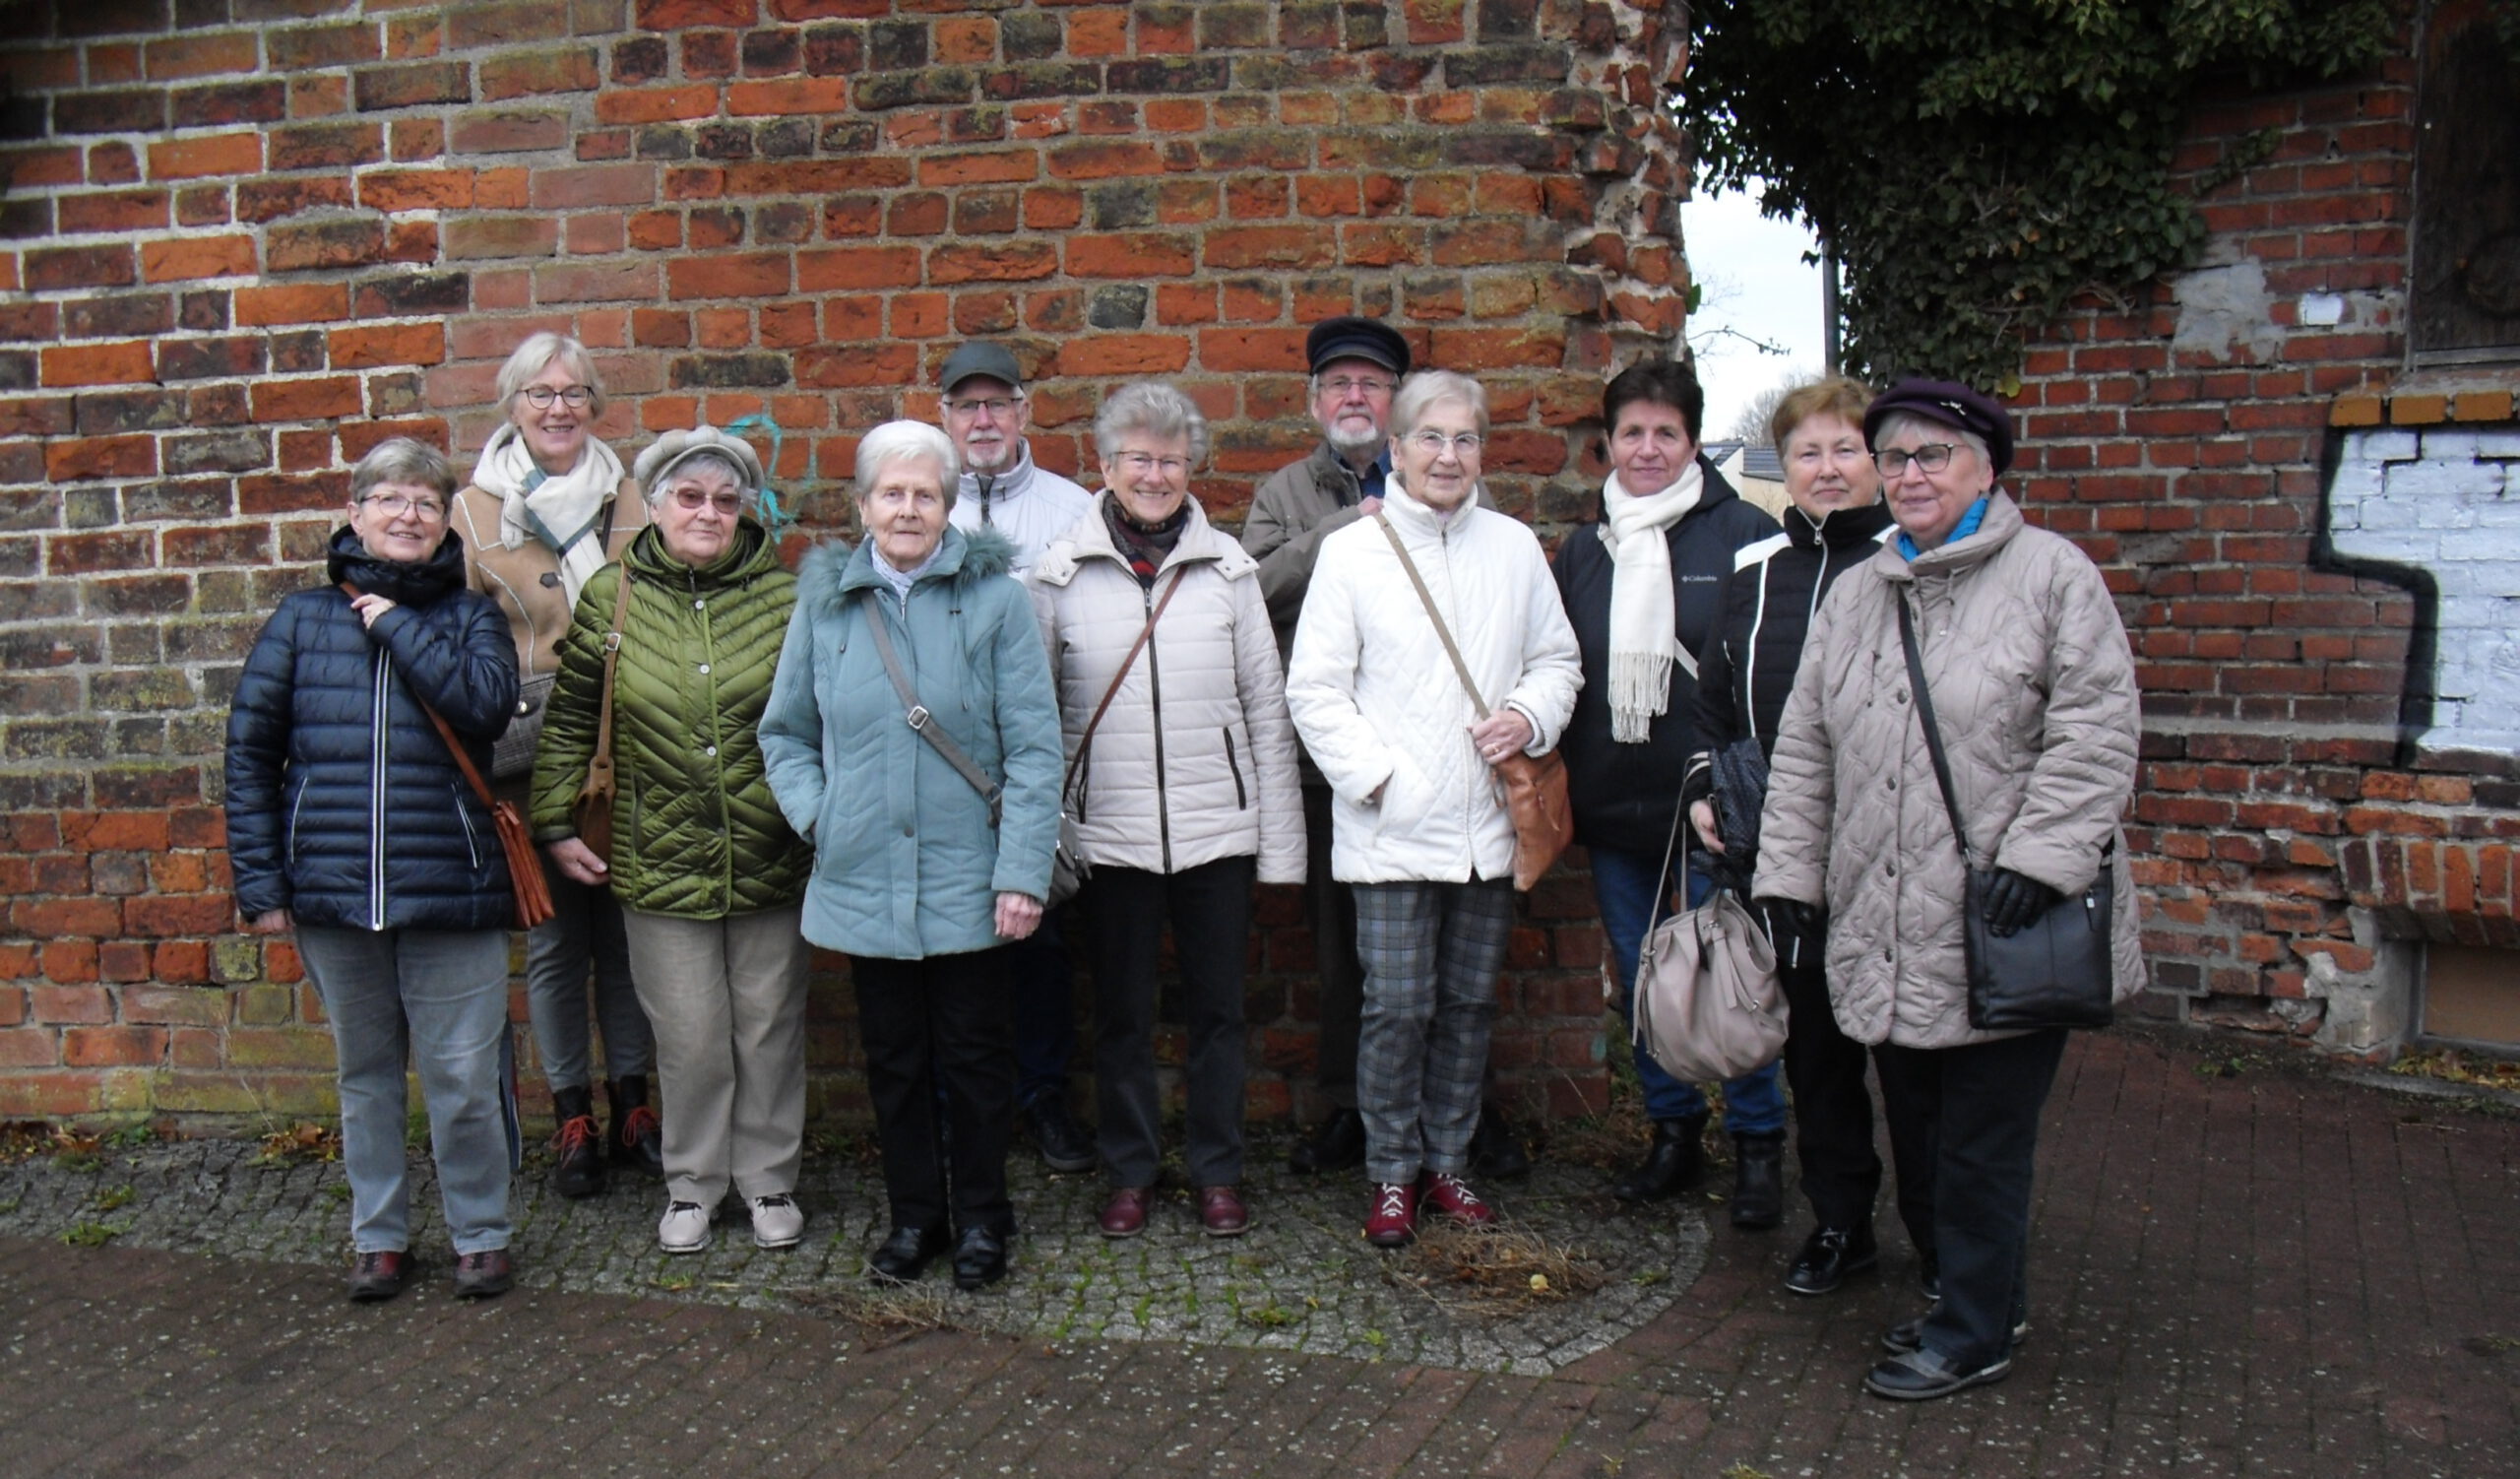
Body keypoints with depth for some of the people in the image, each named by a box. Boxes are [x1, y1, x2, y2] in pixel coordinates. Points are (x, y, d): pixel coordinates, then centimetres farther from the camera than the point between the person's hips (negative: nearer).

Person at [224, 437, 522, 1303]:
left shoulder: (469, 615, 4)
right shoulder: (303, 620, 6)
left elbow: (486, 703, -16)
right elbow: (250, 751, 5)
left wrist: (398, 625, -11)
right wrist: (259, 881, 1)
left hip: (450, 893, -1)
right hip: (333, 892, 2)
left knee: (463, 1078, 2)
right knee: (366, 1073, 14)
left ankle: (480, 1233, 19)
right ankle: (378, 1235, 28)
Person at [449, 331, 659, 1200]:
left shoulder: (630, 502, 7)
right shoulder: (474, 511, 2)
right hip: (528, 753, -1)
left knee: (625, 930, 9)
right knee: (552, 938, 5)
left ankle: (631, 1109, 23)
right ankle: (572, 1121, 19)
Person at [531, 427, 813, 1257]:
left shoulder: (787, 596, -1)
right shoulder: (610, 598, 1)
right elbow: (568, 722, 8)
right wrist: (555, 824, 6)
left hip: (772, 864, 0)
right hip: (660, 867, 0)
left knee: (770, 1029, 11)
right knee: (689, 1039, 7)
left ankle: (769, 1177, 28)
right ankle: (693, 1183, 27)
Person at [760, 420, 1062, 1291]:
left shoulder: (993, 597, -5)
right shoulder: (824, 602, 3)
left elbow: (1033, 746, -7)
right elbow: (784, 734, 13)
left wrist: (1023, 869, -12)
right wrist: (814, 815, -3)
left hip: (966, 883, -2)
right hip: (864, 882, 3)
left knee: (974, 1056, 9)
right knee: (893, 1059, 14)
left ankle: (982, 1219, 27)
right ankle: (913, 1218, 31)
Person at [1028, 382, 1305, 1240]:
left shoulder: (1227, 566, 3)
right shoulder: (1061, 572, 0)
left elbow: (1267, 707, 5)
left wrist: (1280, 839, 3)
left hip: (1217, 828, 1)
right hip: (1111, 832, 0)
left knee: (1218, 1007, 9)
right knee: (1121, 1013, 10)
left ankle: (1219, 1173, 24)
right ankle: (1129, 1174, 25)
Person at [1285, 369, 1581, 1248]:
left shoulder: (1515, 547, 8)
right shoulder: (1352, 551, -2)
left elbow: (1558, 658, 16)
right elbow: (1314, 689, -3)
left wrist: (1530, 715, -4)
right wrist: (1375, 775, -11)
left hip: (1489, 827, 4)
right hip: (1391, 831, -3)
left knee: (1469, 1003, 12)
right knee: (1397, 1008, -2)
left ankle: (1448, 1158, 28)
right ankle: (1393, 1170, 17)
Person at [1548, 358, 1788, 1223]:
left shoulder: (1744, 536, -4)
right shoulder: (1584, 549, 11)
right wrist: (1555, 779, 8)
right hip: (1613, 807, 5)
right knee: (1639, 982, 13)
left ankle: (1758, 1146, 18)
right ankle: (1673, 1135, 28)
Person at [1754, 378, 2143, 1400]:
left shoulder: (2052, 575, -4)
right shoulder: (1854, 595, 14)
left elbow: (2093, 732, -10)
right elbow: (1805, 749, 15)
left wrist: (2038, 858, -18)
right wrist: (1788, 875, 10)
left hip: (2004, 933, -6)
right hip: (1886, 939, 6)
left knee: (1982, 1143, 4)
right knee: (1918, 1129, 15)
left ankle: (1974, 1333, 20)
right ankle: (1983, 1294, 34)